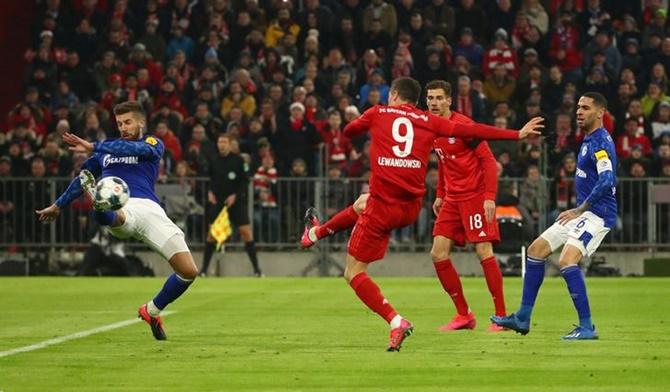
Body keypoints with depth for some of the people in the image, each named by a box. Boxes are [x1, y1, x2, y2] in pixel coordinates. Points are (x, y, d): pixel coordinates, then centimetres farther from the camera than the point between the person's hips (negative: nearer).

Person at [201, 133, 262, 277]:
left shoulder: (238, 160, -5)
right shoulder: (214, 161, 3)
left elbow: (245, 181, -4)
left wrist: (235, 195, -14)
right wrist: (210, 192, -1)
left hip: (236, 201, -2)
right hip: (218, 201, 2)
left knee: (246, 231, -7)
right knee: (212, 233, -1)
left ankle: (256, 268, 0)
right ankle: (204, 268, 6)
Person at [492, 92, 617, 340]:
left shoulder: (600, 141, -15)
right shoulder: (588, 140, 16)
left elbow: (607, 182, -27)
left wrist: (580, 209, -21)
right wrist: (579, 210, 16)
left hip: (598, 214, -11)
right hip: (583, 213, 11)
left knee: (567, 260, -26)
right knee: (536, 250, 11)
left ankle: (587, 327, -22)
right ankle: (522, 319, 17)